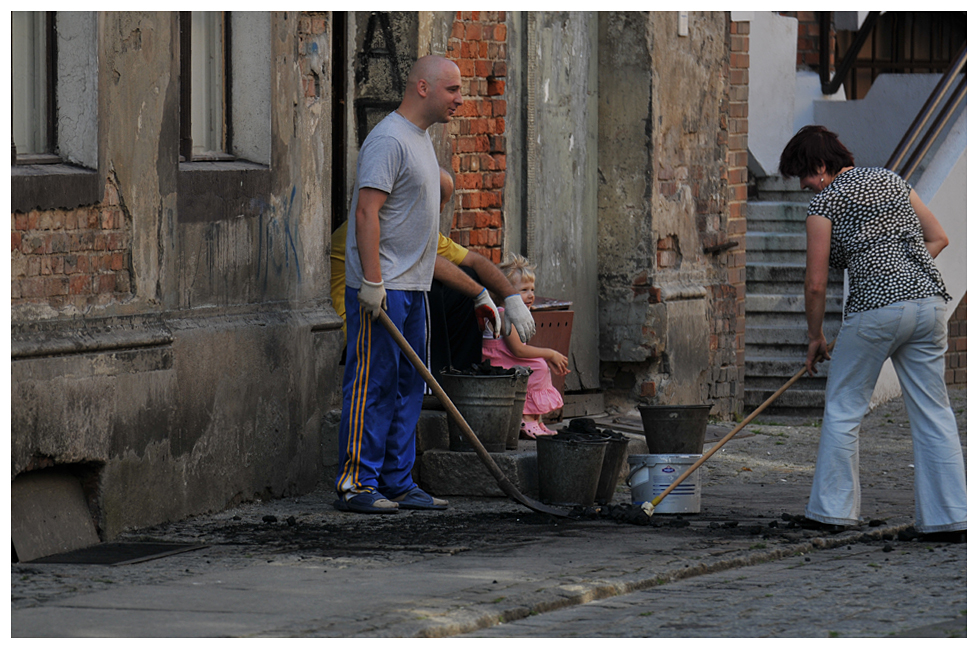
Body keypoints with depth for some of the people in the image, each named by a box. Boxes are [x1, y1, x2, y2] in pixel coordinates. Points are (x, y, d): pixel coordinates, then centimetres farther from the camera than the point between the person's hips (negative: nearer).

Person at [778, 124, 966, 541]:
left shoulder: (824, 203, 1)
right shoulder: (892, 181, 18)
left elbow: (816, 283, 0)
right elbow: (938, 238, 20)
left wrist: (815, 337, 12)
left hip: (875, 309, -5)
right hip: (929, 303, 5)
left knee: (843, 409, 10)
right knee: (933, 412, 7)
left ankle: (834, 509, 12)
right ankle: (950, 517, 4)